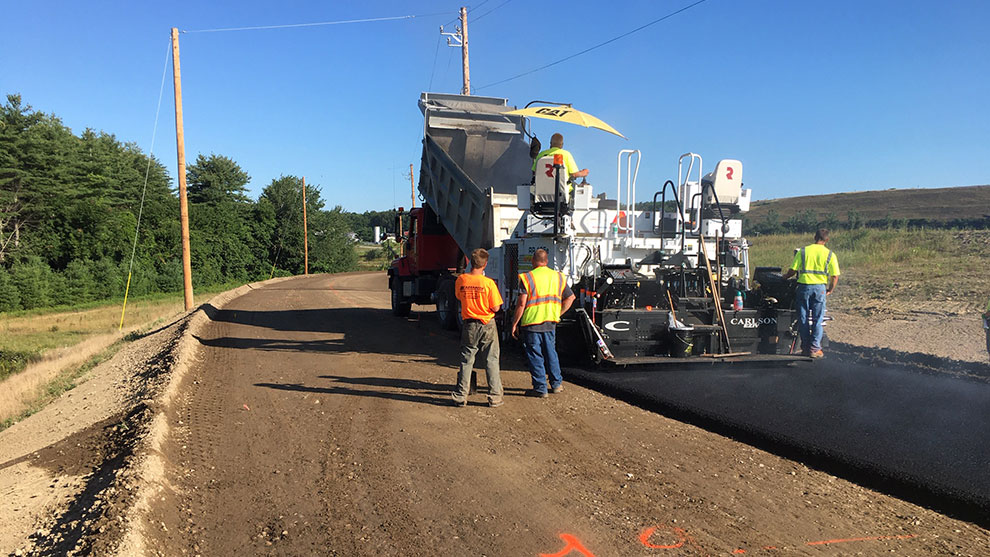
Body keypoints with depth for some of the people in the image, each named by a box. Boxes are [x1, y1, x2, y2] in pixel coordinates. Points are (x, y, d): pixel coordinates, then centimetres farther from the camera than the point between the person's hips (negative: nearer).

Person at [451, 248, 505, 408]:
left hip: (469, 326, 2)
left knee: (466, 361, 11)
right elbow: (495, 308, -11)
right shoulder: (489, 283, -15)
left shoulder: (461, 280, -5)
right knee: (491, 361, 7)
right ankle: (495, 397, 10)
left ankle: (460, 397, 15)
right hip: (487, 326, -2)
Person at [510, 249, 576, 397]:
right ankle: (557, 383, 25)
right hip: (550, 323, 5)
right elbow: (570, 297, 13)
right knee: (550, 352, 19)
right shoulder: (558, 277, 8)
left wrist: (515, 323, -6)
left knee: (535, 355, 4)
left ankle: (540, 388, 7)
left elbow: (522, 303, -14)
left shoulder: (527, 278, -9)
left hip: (531, 322, -5)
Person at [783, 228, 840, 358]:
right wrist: (830, 290, 13)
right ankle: (814, 349, 5)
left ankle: (805, 348, 13)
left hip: (804, 286, 0)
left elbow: (793, 270, -2)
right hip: (820, 287, 0)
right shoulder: (830, 254, 2)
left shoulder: (803, 251, 2)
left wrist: (785, 277, 17)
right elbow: (835, 276, -1)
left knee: (803, 319, 9)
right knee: (817, 320, 5)